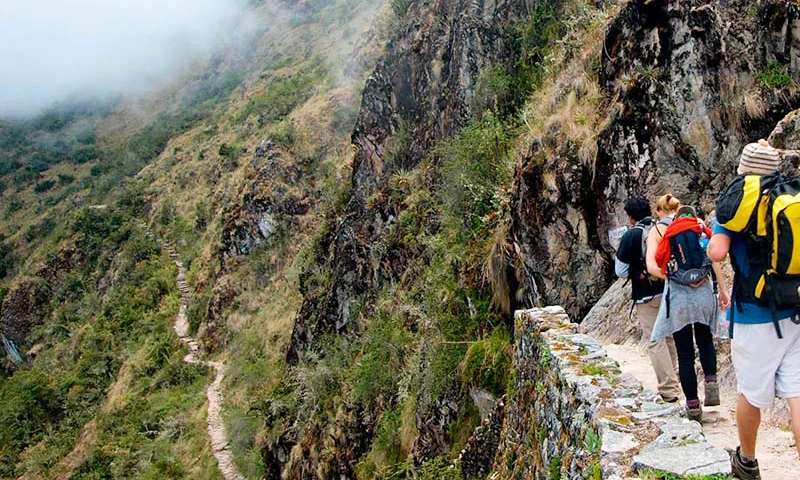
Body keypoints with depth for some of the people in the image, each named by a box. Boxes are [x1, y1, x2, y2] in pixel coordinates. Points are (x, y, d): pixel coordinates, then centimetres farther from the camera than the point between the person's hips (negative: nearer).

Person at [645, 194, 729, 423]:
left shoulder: (656, 230, 1)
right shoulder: (697, 223, 6)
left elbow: (652, 267, -12)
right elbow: (714, 257, -1)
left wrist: (679, 278, -6)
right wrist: (723, 289, 2)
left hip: (676, 296, -2)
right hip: (703, 292, 2)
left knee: (685, 353, 8)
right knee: (705, 340, 25)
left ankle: (693, 406, 11)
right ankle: (711, 382, 3)